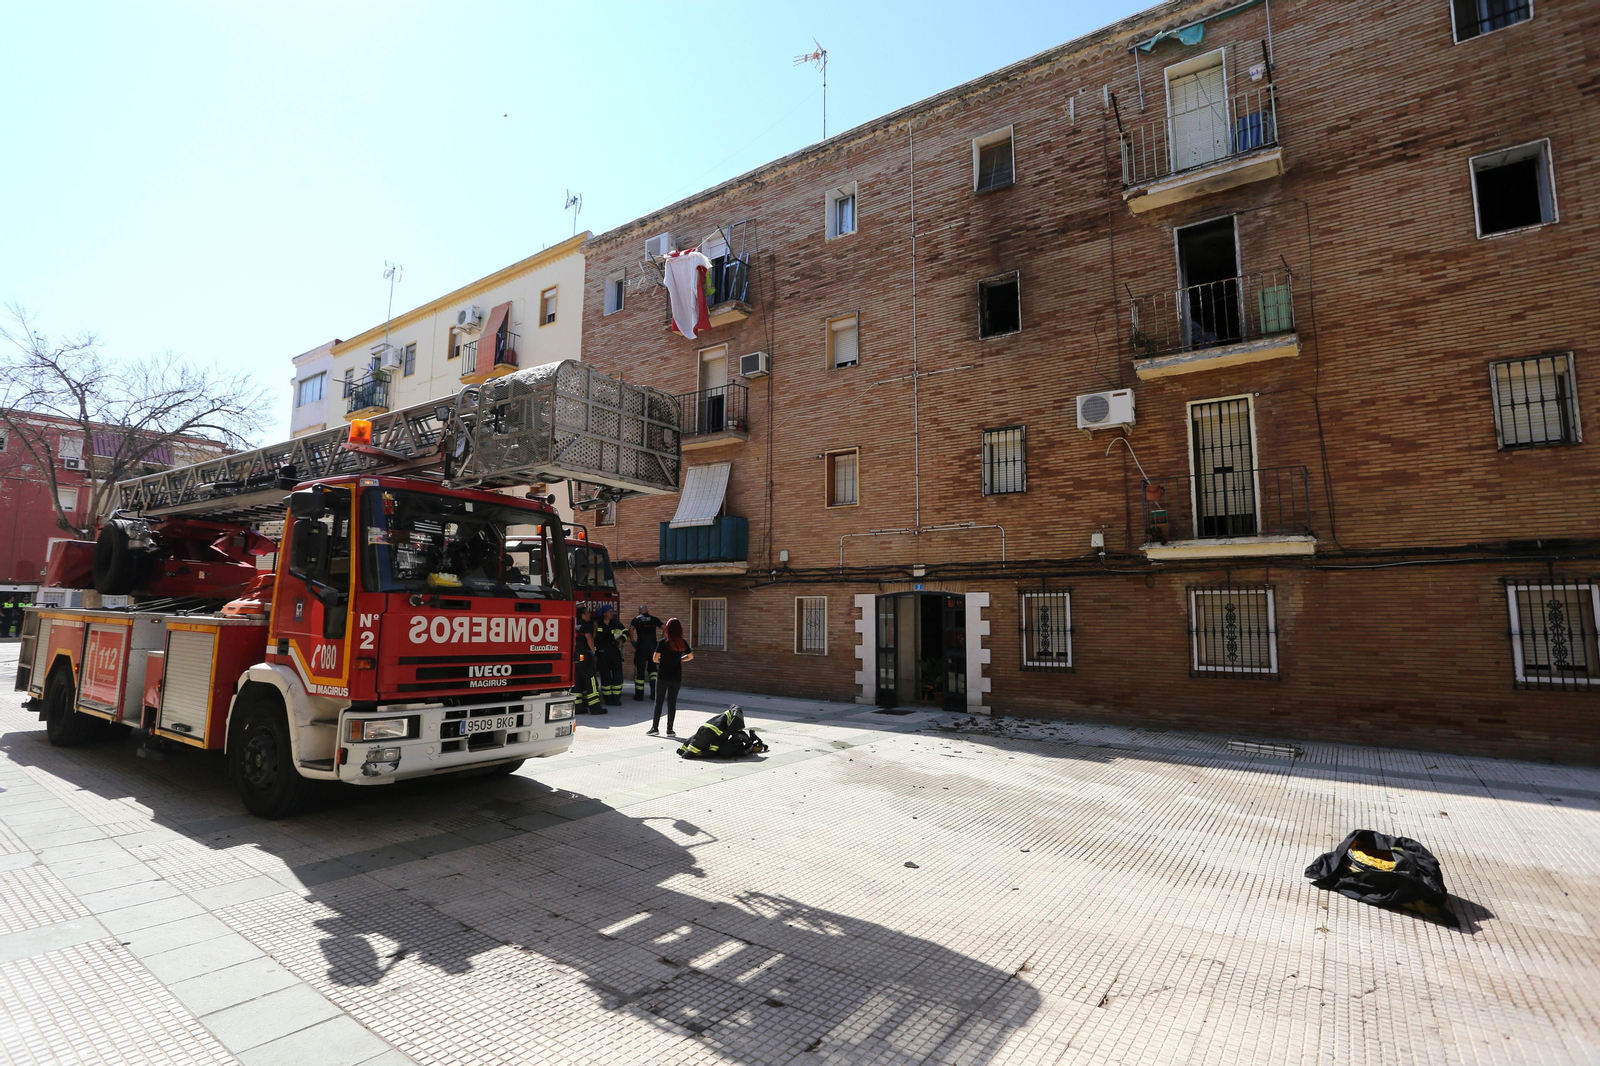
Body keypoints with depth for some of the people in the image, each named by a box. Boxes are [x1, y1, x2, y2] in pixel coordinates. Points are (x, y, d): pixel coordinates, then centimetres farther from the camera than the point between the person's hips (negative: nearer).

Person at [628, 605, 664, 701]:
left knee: (640, 669, 6)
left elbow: (630, 629, -10)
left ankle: (639, 694, 9)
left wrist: (632, 640, -1)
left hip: (641, 646, -1)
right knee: (652, 667, 14)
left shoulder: (636, 619, 8)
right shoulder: (654, 619, 10)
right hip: (653, 646, 1)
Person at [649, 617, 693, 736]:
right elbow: (691, 656, 10)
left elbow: (655, 659, -13)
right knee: (672, 703, 8)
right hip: (676, 677, 2)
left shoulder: (663, 643, -11)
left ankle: (655, 728, 11)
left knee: (658, 702, 10)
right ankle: (669, 729, 11)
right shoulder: (683, 643, -2)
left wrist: (662, 661, 6)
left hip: (663, 676, -2)